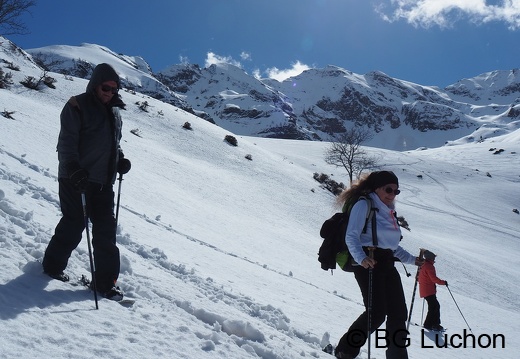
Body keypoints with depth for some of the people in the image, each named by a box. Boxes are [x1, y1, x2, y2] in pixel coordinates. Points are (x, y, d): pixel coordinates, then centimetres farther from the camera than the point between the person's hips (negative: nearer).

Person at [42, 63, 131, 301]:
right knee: (73, 225, 1)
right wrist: (74, 169, -26)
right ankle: (52, 266, 25)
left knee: (106, 230, 3)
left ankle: (106, 281, 9)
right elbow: (67, 142, -14)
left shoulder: (114, 113, 16)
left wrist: (120, 160, 8)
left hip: (104, 182, 6)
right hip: (76, 180, -6)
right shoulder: (77, 106, -6)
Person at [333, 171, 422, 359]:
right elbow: (351, 236, -15)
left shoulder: (388, 211, 22)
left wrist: (413, 259, 18)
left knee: (398, 312, 3)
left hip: (387, 264, 8)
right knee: (376, 312, -14)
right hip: (368, 263, -8)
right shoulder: (363, 204, -4)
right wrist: (361, 258, -31)